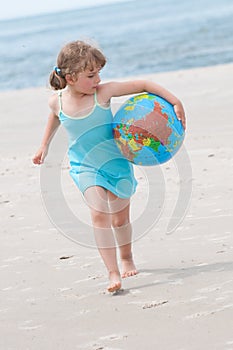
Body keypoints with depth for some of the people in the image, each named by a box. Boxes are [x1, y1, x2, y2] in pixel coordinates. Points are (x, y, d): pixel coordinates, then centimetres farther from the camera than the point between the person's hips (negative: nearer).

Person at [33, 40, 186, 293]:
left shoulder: (103, 92, -20)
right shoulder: (57, 101, -12)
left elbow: (143, 85, -15)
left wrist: (175, 102, -19)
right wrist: (44, 147, 21)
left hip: (116, 163, 0)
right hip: (84, 168, 0)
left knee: (120, 219, 13)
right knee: (99, 214, -20)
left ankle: (126, 258, 43)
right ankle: (113, 272, -20)